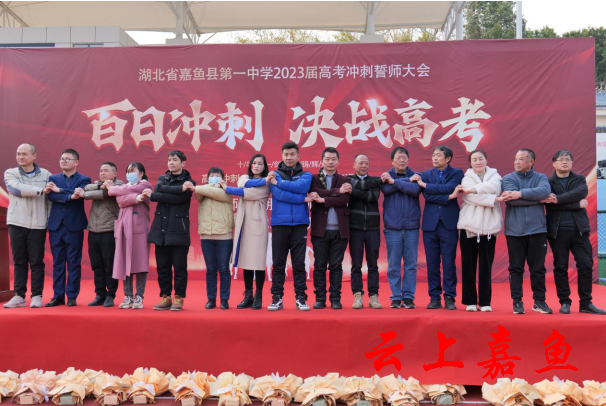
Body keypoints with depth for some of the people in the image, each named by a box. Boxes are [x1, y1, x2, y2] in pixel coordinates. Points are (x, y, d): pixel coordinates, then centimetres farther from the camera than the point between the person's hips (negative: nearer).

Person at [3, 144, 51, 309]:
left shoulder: (45, 174, 5)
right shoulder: (10, 173, 6)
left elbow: (51, 199, 4)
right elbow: (17, 189, -14)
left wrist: (51, 221, -3)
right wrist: (40, 190, -17)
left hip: (38, 225, -1)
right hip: (17, 223, 1)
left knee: (36, 262, 2)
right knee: (19, 261, 6)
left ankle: (37, 296, 8)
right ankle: (19, 296, 12)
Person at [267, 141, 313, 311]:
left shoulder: (306, 175, 11)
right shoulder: (275, 174, 9)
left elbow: (301, 187, -12)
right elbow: (278, 194, -9)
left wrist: (279, 182, -9)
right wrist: (302, 199, -10)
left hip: (299, 224, 0)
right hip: (279, 224, 0)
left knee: (299, 263, 3)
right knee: (278, 263, 3)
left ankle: (300, 298, 9)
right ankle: (277, 298, 9)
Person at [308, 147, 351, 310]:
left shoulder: (344, 180, 9)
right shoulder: (314, 179, 9)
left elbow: (344, 200, -8)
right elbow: (316, 193, -12)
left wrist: (323, 200, -15)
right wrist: (337, 191, -12)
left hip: (339, 230, 0)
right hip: (320, 229, 0)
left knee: (336, 266, 4)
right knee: (319, 265, 4)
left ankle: (335, 299, 10)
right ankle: (320, 298, 11)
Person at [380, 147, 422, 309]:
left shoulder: (415, 176, 6)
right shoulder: (386, 176, 7)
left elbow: (416, 190, -14)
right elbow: (386, 189, -14)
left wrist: (394, 182, -14)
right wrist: (408, 181, -11)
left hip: (411, 227, 0)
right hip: (392, 227, 0)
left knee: (411, 264, 3)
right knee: (393, 265, 2)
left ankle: (408, 297, 11)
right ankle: (396, 297, 10)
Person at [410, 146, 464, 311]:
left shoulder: (457, 173, 5)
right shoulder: (426, 174, 9)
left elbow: (448, 188, -14)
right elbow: (427, 196, -5)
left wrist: (424, 184, -9)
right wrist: (448, 197, -14)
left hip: (449, 224, -2)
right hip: (430, 223, 2)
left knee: (449, 262, 0)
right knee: (432, 262, 4)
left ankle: (449, 298, 8)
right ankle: (434, 297, 12)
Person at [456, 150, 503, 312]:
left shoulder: (494, 175, 11)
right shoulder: (467, 178, 7)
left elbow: (494, 187, -13)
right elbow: (474, 198, -10)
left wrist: (472, 189, -16)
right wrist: (494, 199, -13)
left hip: (489, 227, 1)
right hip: (469, 226, -1)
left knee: (486, 266, 1)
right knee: (469, 265, 1)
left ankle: (485, 302, 8)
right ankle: (470, 301, 9)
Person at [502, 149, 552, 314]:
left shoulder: (541, 177, 7)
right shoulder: (508, 178, 3)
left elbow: (545, 191, -16)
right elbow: (513, 200, -14)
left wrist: (520, 193, -18)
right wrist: (539, 199, -9)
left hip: (537, 229, 1)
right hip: (515, 230, -1)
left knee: (538, 268, 7)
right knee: (516, 268, 3)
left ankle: (539, 301, 18)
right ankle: (517, 301, 12)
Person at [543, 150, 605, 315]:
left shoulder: (580, 179, 11)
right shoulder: (548, 182, 3)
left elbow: (580, 193, -13)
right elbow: (549, 204, -13)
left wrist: (558, 199, -23)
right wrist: (577, 205, -16)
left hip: (579, 229, 2)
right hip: (558, 231, -2)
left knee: (586, 266, 0)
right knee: (560, 267, 3)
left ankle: (586, 303, 10)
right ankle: (565, 303, 12)